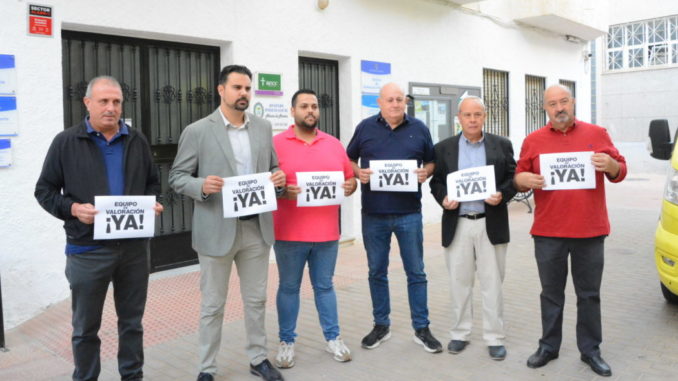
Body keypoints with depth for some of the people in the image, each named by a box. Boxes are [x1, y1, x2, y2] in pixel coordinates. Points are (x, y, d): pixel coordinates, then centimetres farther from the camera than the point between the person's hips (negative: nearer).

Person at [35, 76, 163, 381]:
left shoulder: (137, 141, 8)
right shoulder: (66, 142, -1)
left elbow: (152, 183, 16)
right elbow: (45, 190, 1)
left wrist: (152, 203, -5)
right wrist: (72, 208, -16)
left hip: (134, 246, 3)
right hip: (87, 248, -2)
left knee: (132, 321, 15)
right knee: (86, 327, 11)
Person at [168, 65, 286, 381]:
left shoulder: (263, 127, 7)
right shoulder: (197, 131, -5)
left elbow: (273, 169, 14)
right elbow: (177, 177, -3)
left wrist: (278, 177, -9)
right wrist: (202, 185, -23)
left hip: (256, 227, 4)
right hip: (217, 230, -3)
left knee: (256, 300, 15)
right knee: (212, 305, 9)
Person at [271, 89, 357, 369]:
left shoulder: (334, 144, 10)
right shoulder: (276, 144, -2)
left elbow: (349, 179, 14)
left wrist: (350, 186, -8)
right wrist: (281, 190, -23)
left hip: (326, 232, 3)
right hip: (289, 233, -2)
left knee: (324, 286, 13)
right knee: (289, 288, 8)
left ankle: (333, 338, 25)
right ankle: (286, 341, 22)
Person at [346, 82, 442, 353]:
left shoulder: (419, 128, 5)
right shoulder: (365, 128, 4)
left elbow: (431, 162, 12)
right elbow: (349, 159, 10)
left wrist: (426, 172, -10)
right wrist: (358, 173, -10)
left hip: (409, 213, 0)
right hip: (373, 214, 1)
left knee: (416, 272, 6)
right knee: (376, 272, 10)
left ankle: (421, 329, 18)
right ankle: (381, 326, 25)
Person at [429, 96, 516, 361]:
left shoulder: (502, 145, 6)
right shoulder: (443, 148, 6)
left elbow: (513, 177, 5)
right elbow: (436, 181, 8)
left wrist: (502, 195, -14)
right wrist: (443, 198, -11)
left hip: (491, 223, 0)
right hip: (457, 224, 1)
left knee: (492, 283, 5)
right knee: (459, 282, 9)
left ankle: (494, 338, 16)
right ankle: (460, 333, 23)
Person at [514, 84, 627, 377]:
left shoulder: (597, 134, 5)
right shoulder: (533, 141, 5)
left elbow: (620, 172, 8)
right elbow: (519, 177, 8)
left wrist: (610, 165, -14)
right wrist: (524, 179, -15)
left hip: (590, 231, 0)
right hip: (548, 232, 0)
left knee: (589, 295, 10)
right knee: (551, 294, 10)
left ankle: (590, 350, 23)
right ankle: (548, 347, 23)